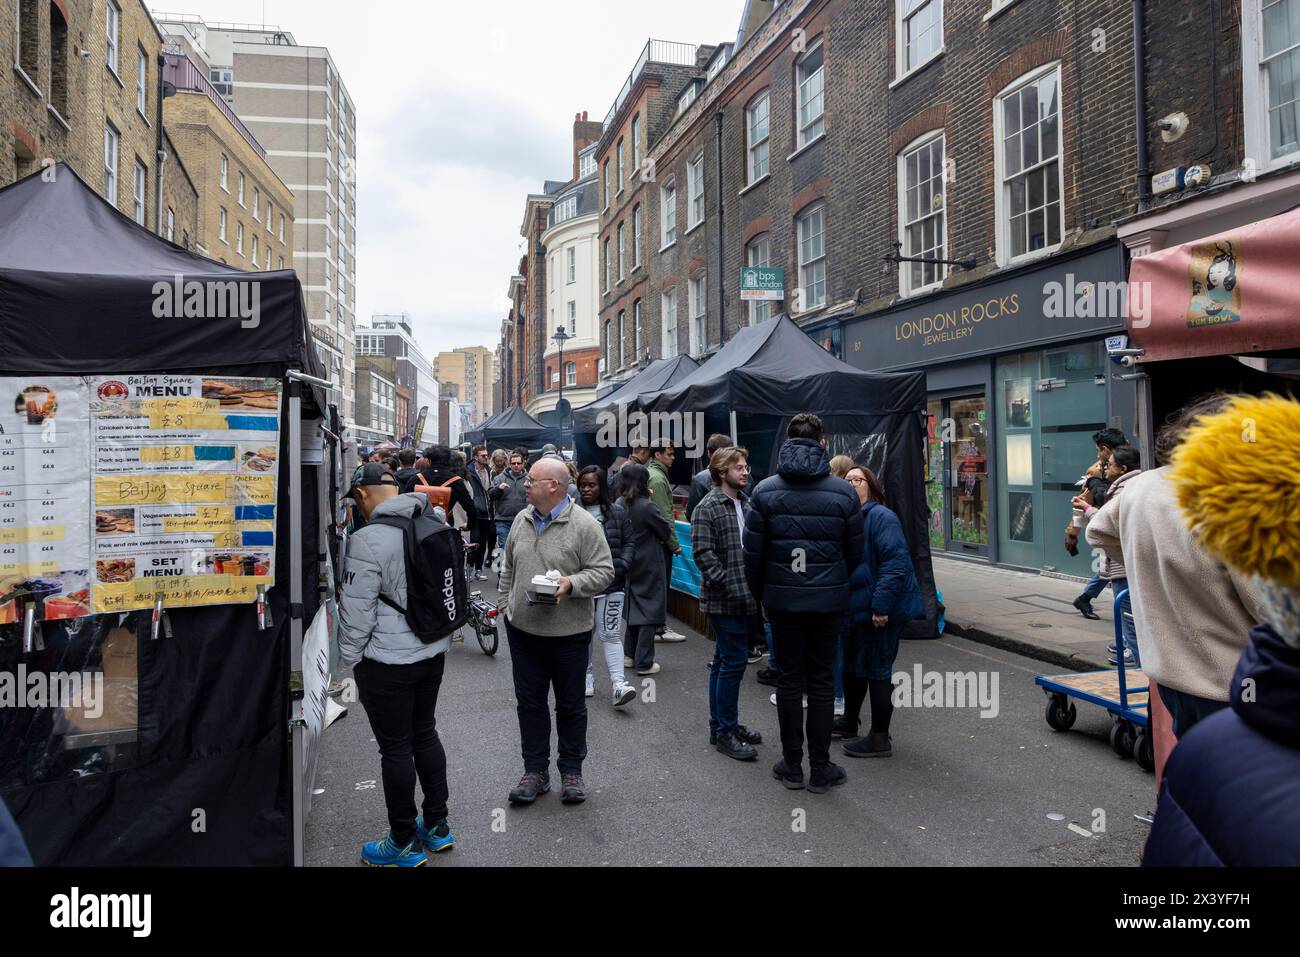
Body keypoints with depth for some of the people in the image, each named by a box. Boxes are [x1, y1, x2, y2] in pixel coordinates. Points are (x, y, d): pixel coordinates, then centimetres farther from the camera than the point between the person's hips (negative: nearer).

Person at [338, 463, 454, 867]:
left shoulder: (368, 539, -19)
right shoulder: (432, 525, 4)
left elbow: (357, 610, -16)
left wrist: (348, 658, -2)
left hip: (387, 661, -7)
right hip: (434, 651, 8)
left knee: (395, 747, 5)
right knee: (425, 732, 19)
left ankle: (405, 843, 19)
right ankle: (437, 825, 31)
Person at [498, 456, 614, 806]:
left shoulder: (585, 525, -14)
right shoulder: (522, 520, 5)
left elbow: (603, 572, -13)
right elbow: (508, 569, 16)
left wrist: (571, 584, -27)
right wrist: (510, 601, 14)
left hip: (569, 632, -5)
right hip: (522, 629, 5)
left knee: (571, 705, 10)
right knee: (530, 702, 13)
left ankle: (571, 771, 26)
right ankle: (535, 771, 27)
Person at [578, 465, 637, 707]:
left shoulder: (617, 512, 3)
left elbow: (628, 543, 7)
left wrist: (620, 567, -8)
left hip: (610, 583, 0)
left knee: (610, 634, -4)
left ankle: (618, 684, -8)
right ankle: (586, 676, 30)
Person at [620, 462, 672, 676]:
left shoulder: (619, 505, -2)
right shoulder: (646, 507, -20)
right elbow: (665, 532, -9)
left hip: (630, 565, 7)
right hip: (649, 566, -7)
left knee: (633, 607, 20)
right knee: (650, 611, 1)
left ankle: (629, 655, 28)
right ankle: (644, 663, 4)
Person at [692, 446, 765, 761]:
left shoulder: (746, 503, 13)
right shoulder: (707, 507, -10)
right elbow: (703, 553, -16)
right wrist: (728, 586, -18)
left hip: (743, 597, 8)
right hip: (724, 600, -8)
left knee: (725, 661, 15)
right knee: (734, 661, -6)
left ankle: (721, 725, 25)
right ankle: (725, 732, 4)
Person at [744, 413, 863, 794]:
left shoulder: (765, 491, -4)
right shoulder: (843, 492, -4)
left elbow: (753, 554, -2)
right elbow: (855, 554, 3)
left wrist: (761, 596, 11)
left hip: (782, 601, 0)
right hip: (830, 601, 0)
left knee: (789, 680, 10)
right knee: (822, 682, 9)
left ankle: (792, 765, 19)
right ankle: (821, 769, 16)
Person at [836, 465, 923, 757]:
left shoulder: (881, 517, -16)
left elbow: (895, 563, -24)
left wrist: (881, 606, -27)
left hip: (879, 612, -9)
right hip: (854, 609, 9)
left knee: (876, 672, 0)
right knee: (851, 666, 22)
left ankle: (880, 739, 12)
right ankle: (849, 722, 40)